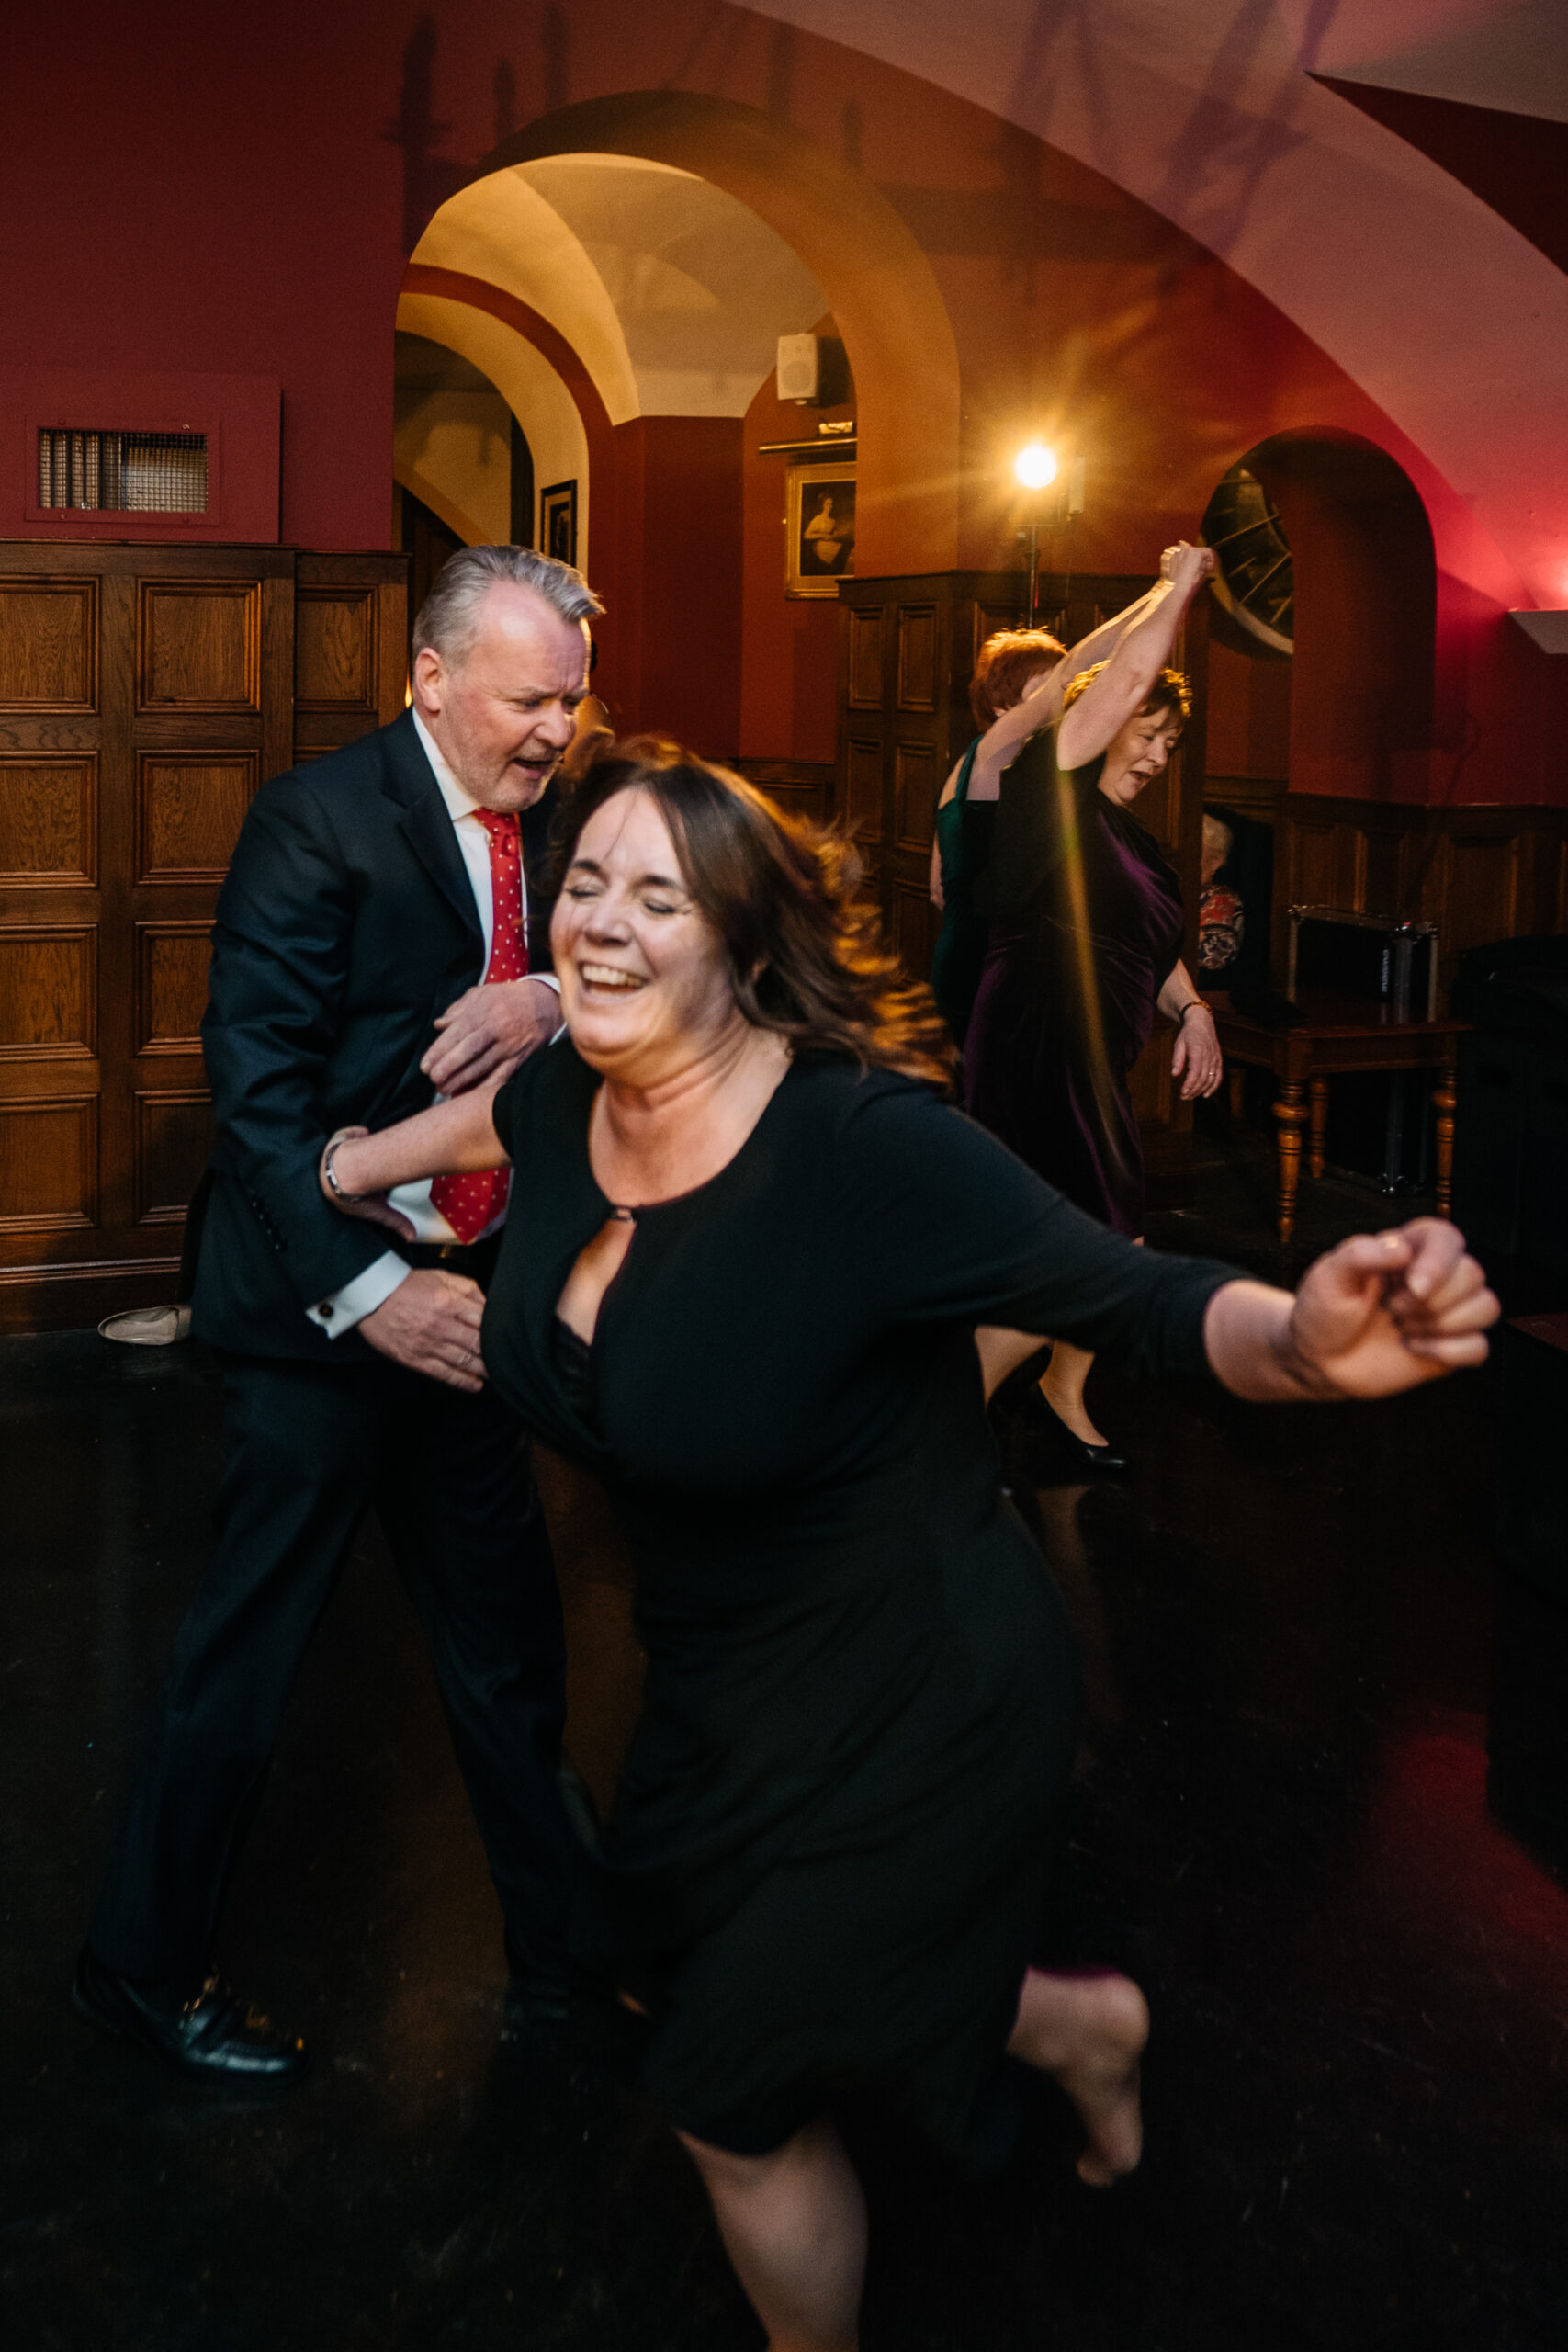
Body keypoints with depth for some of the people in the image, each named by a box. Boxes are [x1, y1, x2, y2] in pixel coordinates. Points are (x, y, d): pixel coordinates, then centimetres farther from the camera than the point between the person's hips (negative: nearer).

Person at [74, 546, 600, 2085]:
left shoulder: (546, 826, 8)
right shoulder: (320, 820, -13)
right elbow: (255, 1082, -17)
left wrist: (554, 1000, -18)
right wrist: (367, 1289, -22)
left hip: (469, 1294, 7)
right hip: (328, 1307, -6)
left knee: (506, 1640, 15)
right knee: (249, 1642, 6)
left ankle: (559, 1948, 32)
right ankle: (142, 1965, 27)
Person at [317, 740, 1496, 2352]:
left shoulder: (862, 1142, -32)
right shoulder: (566, 1103, -10)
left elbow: (1143, 1300, -33)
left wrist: (1305, 1345, -52)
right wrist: (367, 1160, 30)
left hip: (909, 1707, -7)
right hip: (720, 1678, 8)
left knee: (735, 2105, 8)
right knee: (665, 1975, 26)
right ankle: (1068, 2023, 43)